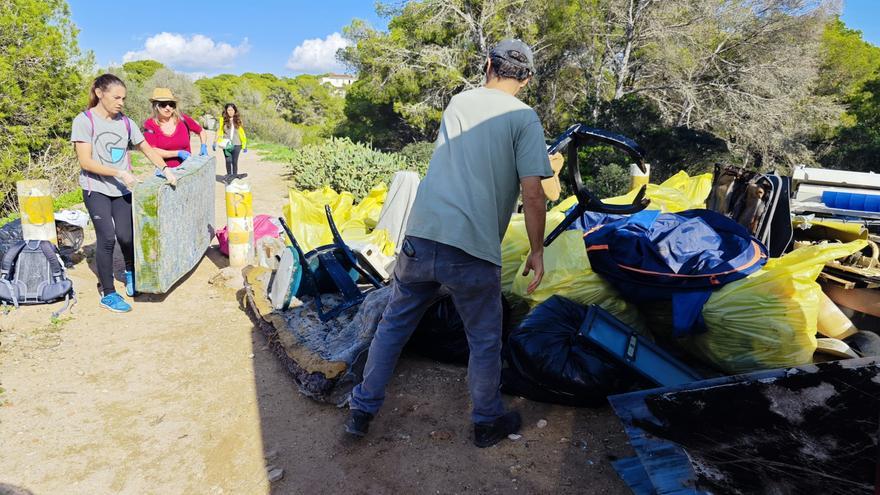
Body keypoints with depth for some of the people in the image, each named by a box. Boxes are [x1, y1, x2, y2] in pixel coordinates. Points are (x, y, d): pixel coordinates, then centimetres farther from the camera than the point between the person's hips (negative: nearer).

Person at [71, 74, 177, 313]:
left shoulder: (125, 122, 4)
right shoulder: (84, 121, -9)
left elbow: (147, 149, 10)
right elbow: (85, 161, -14)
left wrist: (165, 169, -4)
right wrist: (119, 173, -21)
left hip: (122, 189, 4)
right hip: (96, 189, -4)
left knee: (126, 236, 0)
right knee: (107, 237, -10)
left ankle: (130, 271, 33)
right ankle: (107, 293, 4)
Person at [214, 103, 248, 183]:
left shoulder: (238, 120, 7)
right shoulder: (223, 120, 2)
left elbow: (242, 132, 10)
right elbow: (219, 131, 2)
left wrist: (245, 145, 8)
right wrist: (215, 143, -6)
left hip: (236, 144, 1)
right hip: (227, 144, -1)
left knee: (235, 161, 0)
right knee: (228, 161, -4)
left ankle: (235, 176, 9)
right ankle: (229, 176, 10)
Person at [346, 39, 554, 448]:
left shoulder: (457, 103, 15)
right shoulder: (524, 118, -1)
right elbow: (532, 193, -9)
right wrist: (537, 251, 3)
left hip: (421, 234, 5)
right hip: (473, 249, -4)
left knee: (394, 323, 20)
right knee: (484, 340, 16)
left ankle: (362, 410, 31)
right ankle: (488, 422, 34)